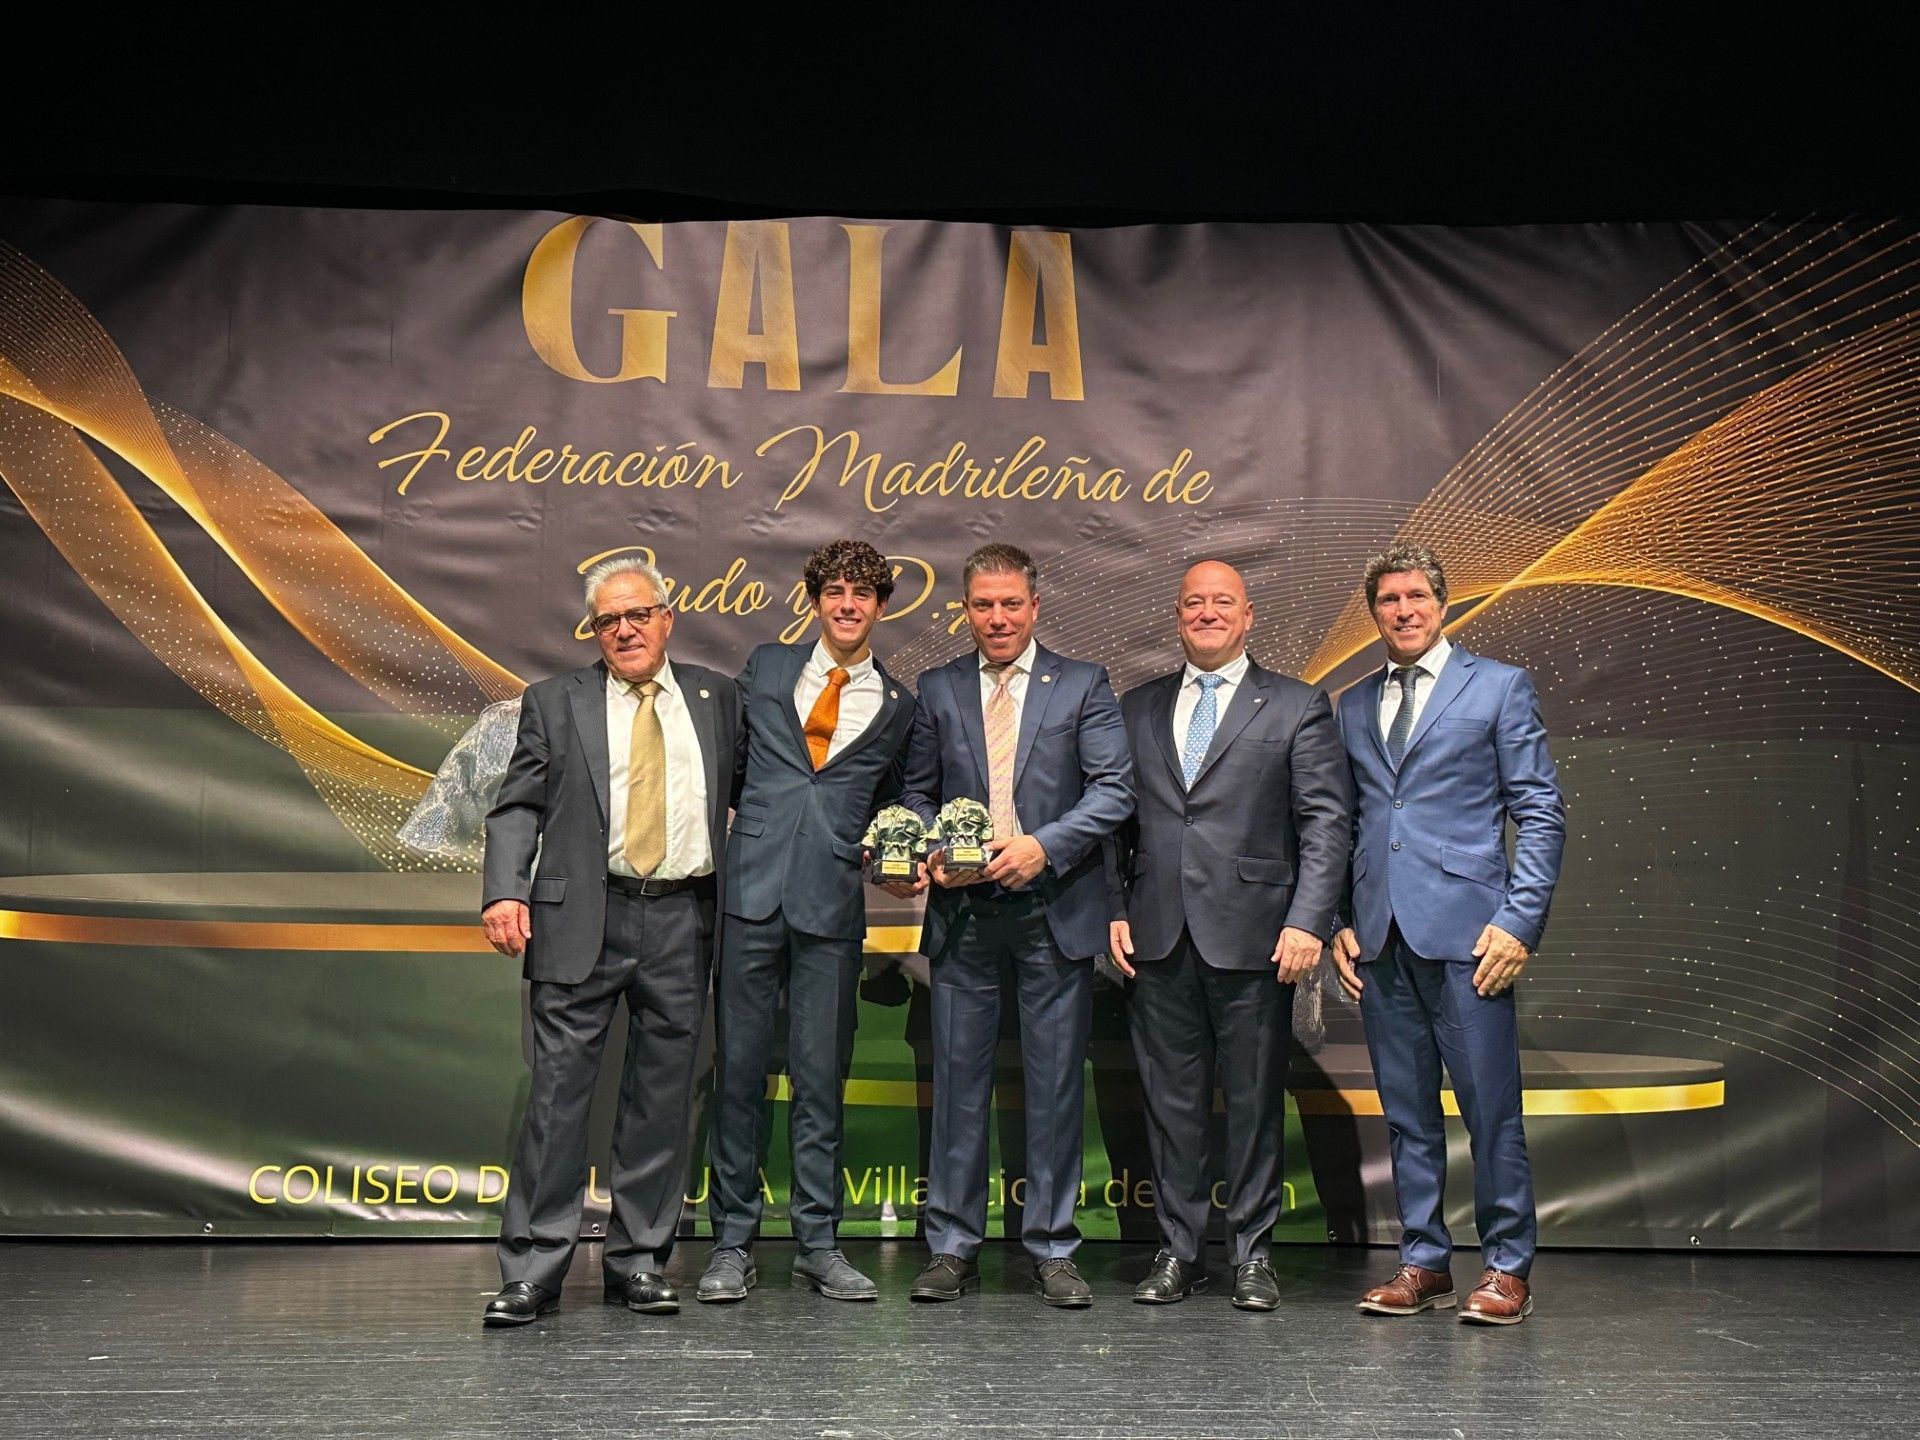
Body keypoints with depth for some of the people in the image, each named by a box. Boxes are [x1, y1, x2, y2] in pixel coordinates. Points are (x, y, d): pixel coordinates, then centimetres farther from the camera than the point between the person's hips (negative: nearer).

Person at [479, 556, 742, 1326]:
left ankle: (639, 1260, 18)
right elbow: (517, 807, 2)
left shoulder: (716, 698, 13)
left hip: (682, 919, 2)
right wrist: (505, 893, -14)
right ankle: (532, 1267, 4)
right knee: (559, 1086, -3)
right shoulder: (555, 703, 8)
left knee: (662, 1091, 6)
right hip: (581, 917, -2)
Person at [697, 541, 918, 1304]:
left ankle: (818, 1243, 14)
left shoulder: (897, 705, 13)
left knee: (821, 1076, 3)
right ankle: (732, 1242, 12)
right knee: (738, 1069, 2)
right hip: (749, 890, 0)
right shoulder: (765, 668, 13)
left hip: (833, 903, 0)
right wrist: (720, 829, 5)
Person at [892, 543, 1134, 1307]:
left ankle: (1052, 1249, 14)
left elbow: (1114, 788, -3)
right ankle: (952, 1247, 15)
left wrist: (1043, 846, -16)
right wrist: (931, 856, -5)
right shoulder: (938, 690, 11)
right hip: (962, 911, 2)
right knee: (958, 1079, 5)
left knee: (1056, 1084, 3)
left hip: (1054, 908, -1)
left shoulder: (1083, 686, 5)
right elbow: (918, 792, 14)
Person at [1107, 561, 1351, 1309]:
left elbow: (1327, 822, -2)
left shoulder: (1298, 707, 4)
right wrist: (1116, 909, 4)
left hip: (1252, 937, -3)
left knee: (1255, 1102, 4)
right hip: (1159, 937, 3)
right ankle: (1178, 1249, 19)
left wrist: (1307, 921, -12)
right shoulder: (1138, 708, 15)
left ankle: (1253, 1252, 16)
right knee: (1171, 1100, 8)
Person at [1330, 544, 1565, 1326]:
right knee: (1406, 1112, 9)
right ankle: (1423, 1261, 18)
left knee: (1491, 1108, -2)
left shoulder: (1499, 686, 4)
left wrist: (1520, 923, -9)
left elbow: (1540, 813, 0)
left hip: (1465, 931, -4)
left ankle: (1507, 1268, 9)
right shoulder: (1352, 705, 17)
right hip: (1380, 936, 4)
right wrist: (1340, 922, 7)